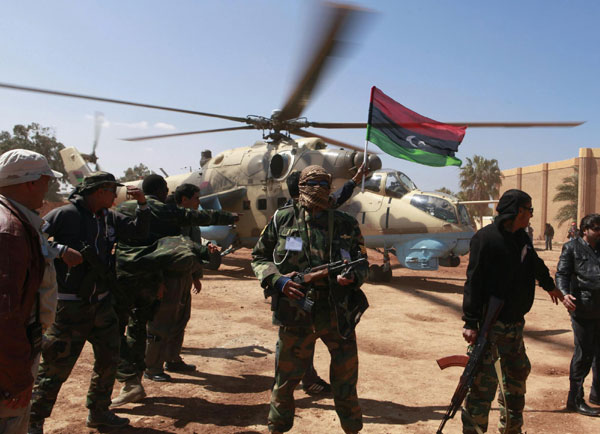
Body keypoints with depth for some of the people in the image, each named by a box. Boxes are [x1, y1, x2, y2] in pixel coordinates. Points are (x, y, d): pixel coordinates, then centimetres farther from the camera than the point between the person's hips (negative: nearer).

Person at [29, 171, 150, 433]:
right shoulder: (66, 215, -13)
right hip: (71, 305, -7)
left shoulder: (109, 218, 8)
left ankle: (98, 412, 33)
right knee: (56, 366, -1)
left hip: (102, 302, 8)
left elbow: (139, 232, 11)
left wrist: (142, 204, -2)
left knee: (108, 359, 15)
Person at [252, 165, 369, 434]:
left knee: (346, 379, 14)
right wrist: (277, 280, -12)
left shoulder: (346, 224, 3)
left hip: (339, 313, 1)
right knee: (286, 379, 13)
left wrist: (352, 276, -14)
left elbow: (362, 263, 9)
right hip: (295, 314, -1)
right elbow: (259, 258, 6)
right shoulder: (282, 220, 0)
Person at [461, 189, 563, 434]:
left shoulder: (521, 237, 9)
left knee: (517, 373, 20)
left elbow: (536, 264, 31)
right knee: (484, 384, -6)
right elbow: (474, 282, -20)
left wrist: (550, 286, 47)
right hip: (491, 324, -9)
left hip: (514, 322, 9)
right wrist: (471, 322, -24)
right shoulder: (486, 238, -15)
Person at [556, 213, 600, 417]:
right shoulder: (572, 247, -1)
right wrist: (564, 293, -27)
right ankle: (575, 399, 11)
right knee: (583, 354, 0)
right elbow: (562, 274, -9)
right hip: (583, 310, -6)